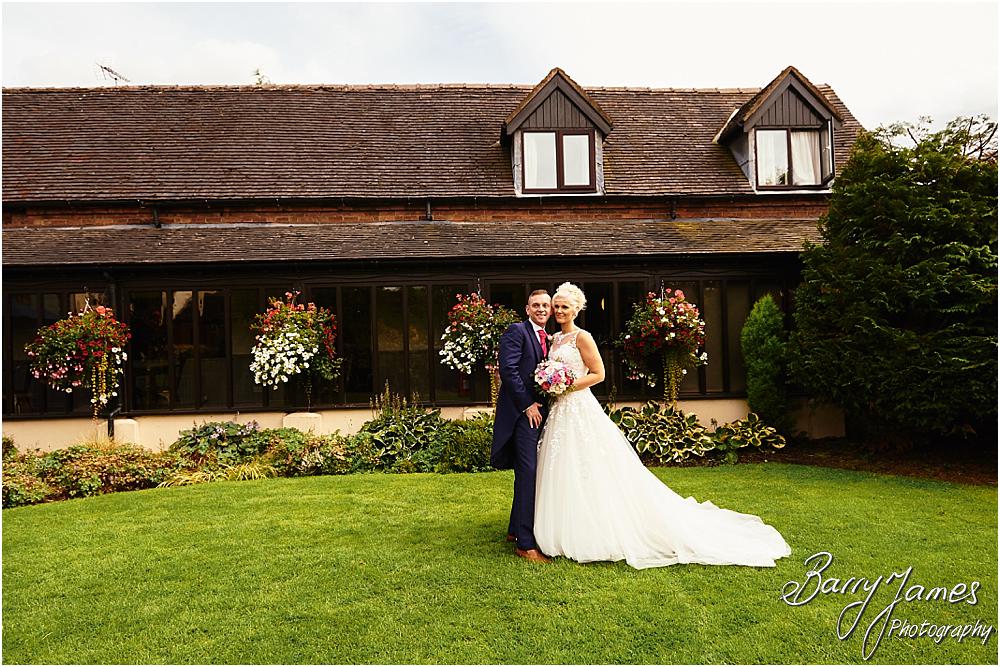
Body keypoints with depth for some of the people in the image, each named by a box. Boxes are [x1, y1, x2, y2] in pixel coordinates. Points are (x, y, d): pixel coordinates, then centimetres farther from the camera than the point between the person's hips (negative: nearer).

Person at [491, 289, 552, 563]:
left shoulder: (548, 338, 18)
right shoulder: (516, 331, -7)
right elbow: (508, 369, -16)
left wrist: (542, 404, 4)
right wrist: (528, 405, -15)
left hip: (539, 411, 9)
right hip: (523, 412, -8)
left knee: (528, 473, 15)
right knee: (528, 473, -10)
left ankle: (516, 529, 28)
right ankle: (525, 543, -5)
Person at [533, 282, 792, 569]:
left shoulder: (581, 337, -9)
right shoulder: (555, 338, 14)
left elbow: (598, 374, -12)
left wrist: (568, 387, -17)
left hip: (580, 410, -8)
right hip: (559, 412, 8)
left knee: (591, 475, -3)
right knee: (563, 476, 11)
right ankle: (569, 534, 21)